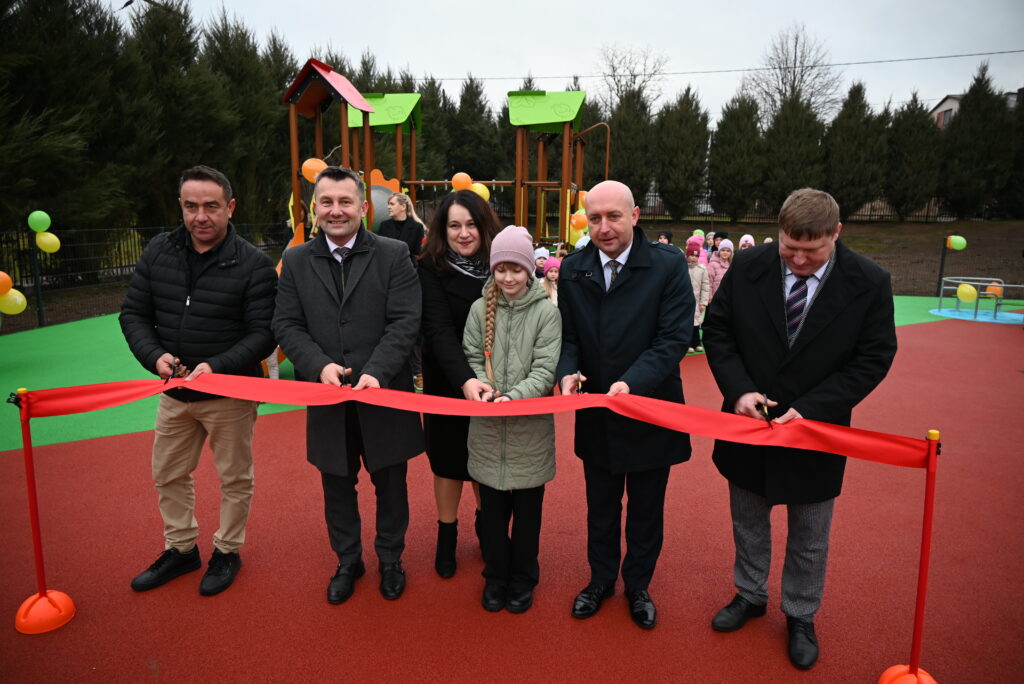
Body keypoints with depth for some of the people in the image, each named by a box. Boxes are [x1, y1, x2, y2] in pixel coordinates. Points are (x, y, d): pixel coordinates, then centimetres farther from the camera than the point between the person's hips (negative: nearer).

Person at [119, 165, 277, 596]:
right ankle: (180, 548, 40)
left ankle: (227, 551, 33)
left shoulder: (253, 264, -14)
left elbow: (263, 334, -15)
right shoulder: (158, 252, -1)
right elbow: (134, 313, 4)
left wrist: (216, 367, -28)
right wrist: (155, 355, -14)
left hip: (230, 394, -4)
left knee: (234, 478, 11)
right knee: (168, 475, 18)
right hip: (174, 390, 5)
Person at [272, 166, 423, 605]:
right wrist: (320, 365, -17)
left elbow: (404, 322, -11)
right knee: (337, 486, 17)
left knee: (390, 484, 14)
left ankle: (390, 559, 37)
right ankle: (347, 561, 39)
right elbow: (287, 325, 0)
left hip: (383, 393, -2)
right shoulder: (296, 261, 4)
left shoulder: (393, 255, -5)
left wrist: (376, 372, -24)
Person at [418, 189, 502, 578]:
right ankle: (447, 534, 32)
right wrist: (466, 379, -38)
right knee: (449, 458, 12)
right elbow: (440, 331, -23)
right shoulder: (431, 269, -13)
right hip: (448, 383, -2)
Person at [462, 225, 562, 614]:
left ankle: (522, 579, 32)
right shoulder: (480, 309, 1)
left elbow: (545, 370, -10)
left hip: (530, 427, -2)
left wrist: (513, 397, -25)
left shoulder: (547, 312, -6)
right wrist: (477, 385, -17)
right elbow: (472, 357, 3)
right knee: (492, 509, 14)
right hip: (487, 429, 2)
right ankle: (496, 576, 34)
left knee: (527, 511, 12)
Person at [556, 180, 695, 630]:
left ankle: (638, 585, 41)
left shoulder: (668, 265, -13)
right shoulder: (572, 269, -3)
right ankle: (601, 579, 44)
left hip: (649, 411, -2)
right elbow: (567, 335, 1)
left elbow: (674, 338, -18)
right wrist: (567, 371, -20)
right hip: (595, 414, 3)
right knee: (600, 505, 21)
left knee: (645, 508, 17)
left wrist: (632, 382, -31)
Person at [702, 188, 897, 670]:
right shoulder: (748, 266, -11)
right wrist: (739, 390, -16)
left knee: (809, 538, 16)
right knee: (748, 522, 20)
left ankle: (801, 616, 39)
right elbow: (716, 329, -3)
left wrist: (811, 409, -19)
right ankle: (750, 595, 44)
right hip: (748, 421, 2)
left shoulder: (869, 283, -13)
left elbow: (874, 359, -10)